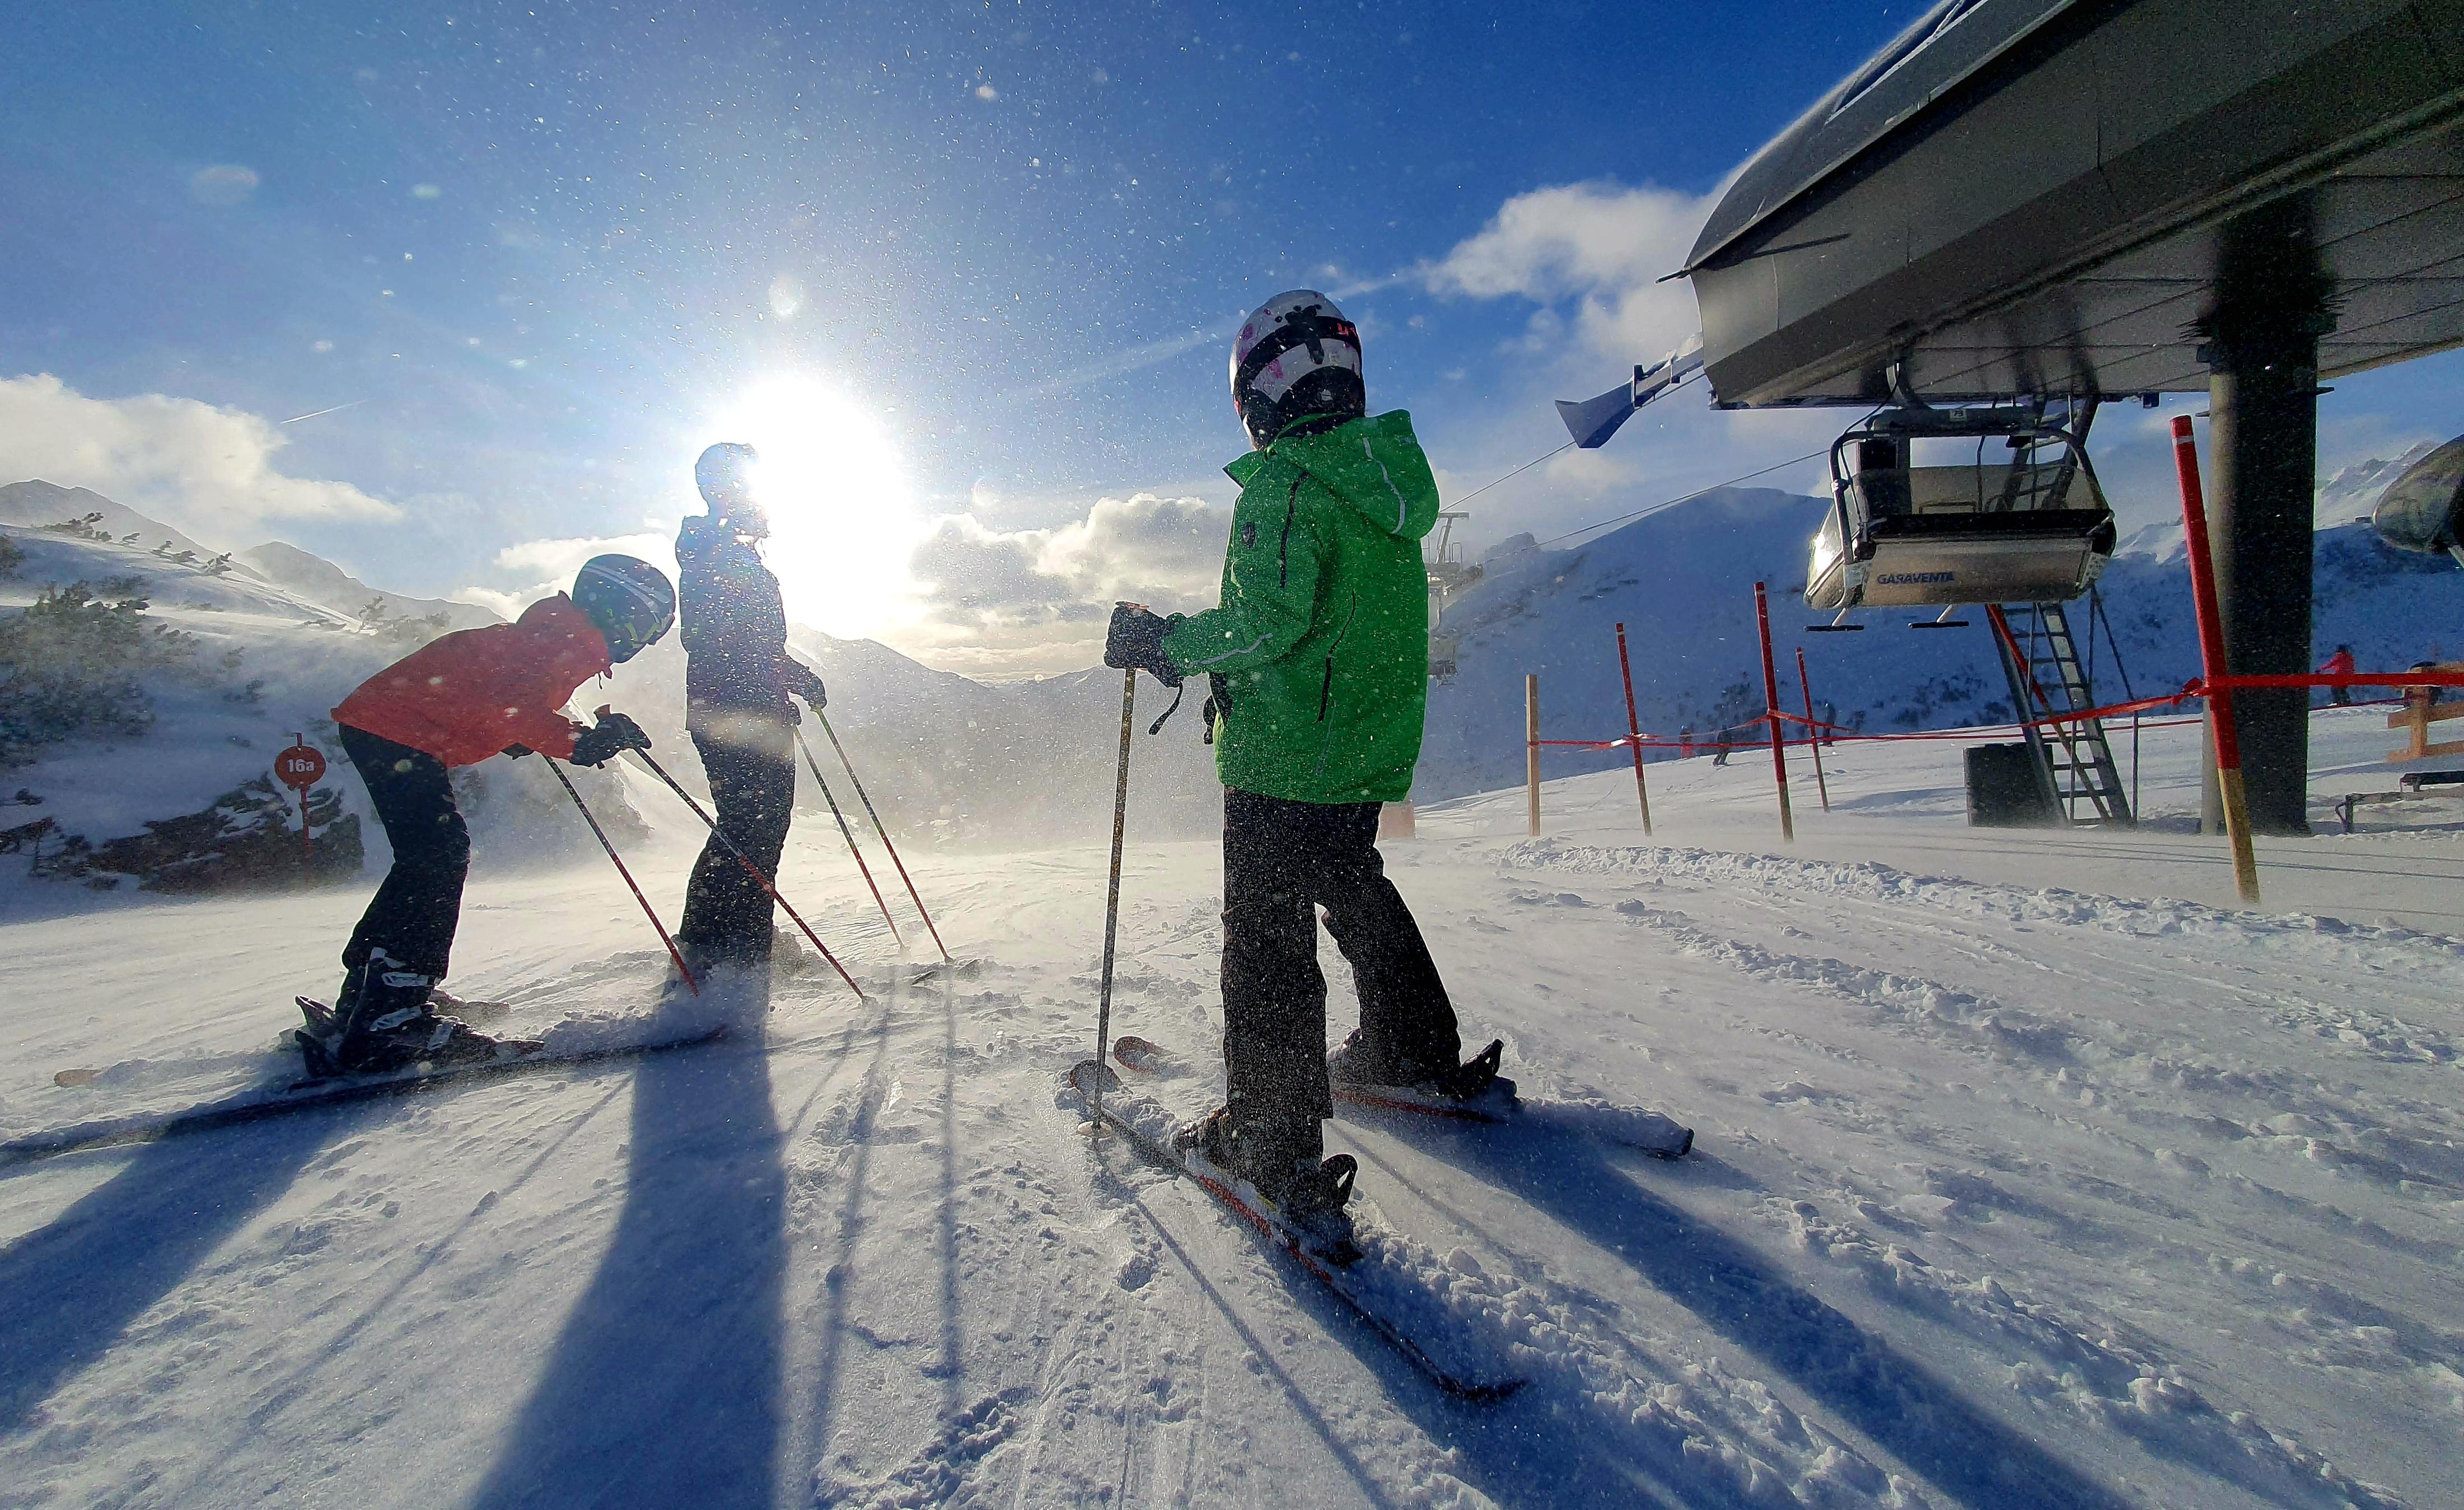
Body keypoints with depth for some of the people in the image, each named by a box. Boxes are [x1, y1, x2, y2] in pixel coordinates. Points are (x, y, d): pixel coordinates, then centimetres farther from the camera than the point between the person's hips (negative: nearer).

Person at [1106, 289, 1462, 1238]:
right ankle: (1415, 1055, 40)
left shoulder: (1285, 480, -13)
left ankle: (1275, 1142, 10)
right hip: (1373, 747, 9)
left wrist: (1160, 641, -9)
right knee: (1356, 891, 24)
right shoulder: (1388, 473, 13)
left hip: (1283, 753, -9)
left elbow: (1264, 622, -23)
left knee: (1268, 933, 0)